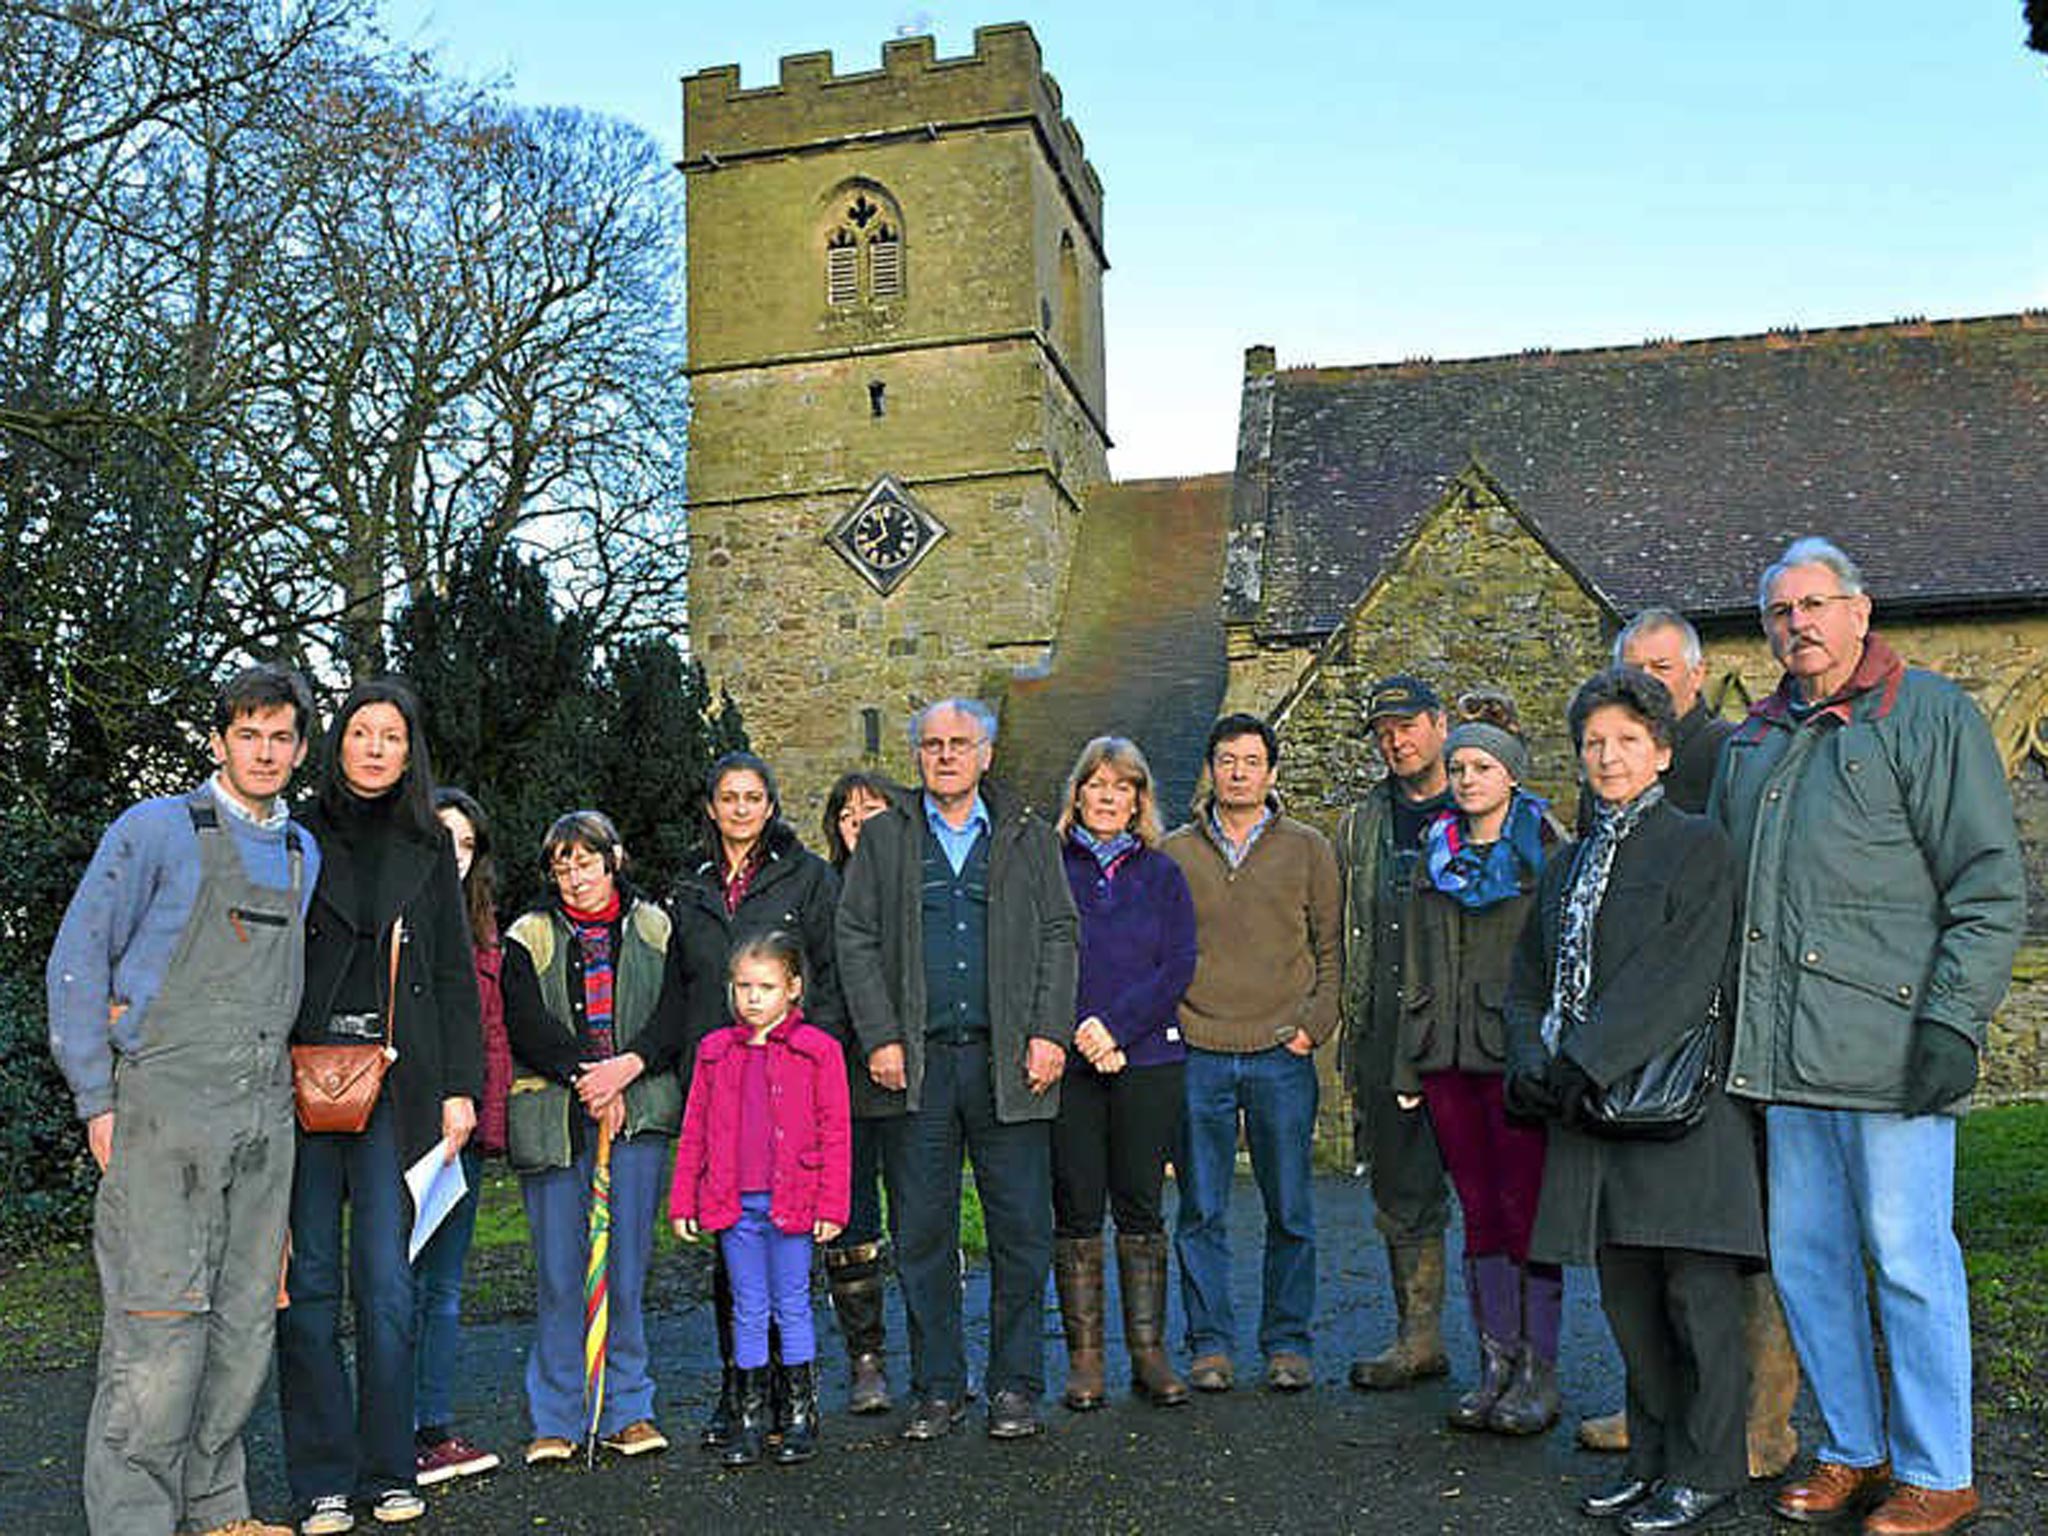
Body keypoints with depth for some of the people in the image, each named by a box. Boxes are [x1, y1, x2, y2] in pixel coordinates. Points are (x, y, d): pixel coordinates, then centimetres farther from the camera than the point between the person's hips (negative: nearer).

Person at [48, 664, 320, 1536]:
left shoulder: (304, 855, 15)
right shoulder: (157, 831, -2)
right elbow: (78, 961, -3)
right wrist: (97, 1100, -7)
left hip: (263, 1118, 6)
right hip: (162, 1110, -6)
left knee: (246, 1323, 10)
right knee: (160, 1324, -7)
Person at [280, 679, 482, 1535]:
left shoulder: (428, 849, 12)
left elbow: (456, 978, 12)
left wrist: (461, 1087, 4)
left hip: (397, 1086, 1)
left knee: (386, 1284, 0)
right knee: (309, 1280, 2)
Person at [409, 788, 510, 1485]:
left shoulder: (481, 931, 16)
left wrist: (492, 1117, 6)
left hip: (465, 1128, 6)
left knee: (445, 1284, 13)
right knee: (405, 1280, 1)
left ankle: (437, 1426, 22)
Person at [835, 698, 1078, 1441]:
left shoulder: (1030, 837, 11)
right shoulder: (884, 837, 10)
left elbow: (1059, 937, 8)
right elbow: (856, 940, 5)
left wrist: (1050, 1033, -3)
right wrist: (880, 1037, -5)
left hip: (1008, 1061, 0)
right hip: (917, 1061, 0)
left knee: (1022, 1229, 2)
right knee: (922, 1234, 6)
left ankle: (1015, 1386, 17)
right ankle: (937, 1388, 19)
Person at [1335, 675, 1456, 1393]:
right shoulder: (1360, 825, 14)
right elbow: (1340, 931, 17)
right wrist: (1343, 1011, 11)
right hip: (1386, 1032, 4)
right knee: (1402, 1191, 10)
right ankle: (1419, 1339, 21)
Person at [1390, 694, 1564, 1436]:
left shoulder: (1545, 852, 0)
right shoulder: (1436, 857, 15)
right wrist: (1408, 1066, 13)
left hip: (1516, 1053, -5)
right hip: (1448, 1055, 5)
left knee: (1524, 1212, -3)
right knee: (1481, 1215, 10)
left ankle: (1538, 1374, 8)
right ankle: (1496, 1366, 18)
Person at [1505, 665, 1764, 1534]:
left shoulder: (1698, 848, -3)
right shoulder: (1566, 867, 17)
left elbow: (1680, 978, -14)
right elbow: (1527, 983, 15)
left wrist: (1587, 1063, -19)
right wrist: (1532, 1065, -3)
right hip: (1589, 1106, 6)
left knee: (1697, 1292, 1)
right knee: (1627, 1297, 13)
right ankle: (1652, 1457, 26)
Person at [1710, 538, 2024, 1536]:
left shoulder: (1929, 715, -1)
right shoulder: (1752, 741, 17)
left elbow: (1992, 886, -6)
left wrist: (1953, 1021, -13)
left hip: (1889, 1043, -6)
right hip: (1785, 1051, 6)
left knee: (1908, 1259, 1)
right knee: (1804, 1256, 12)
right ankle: (1854, 1451, 28)